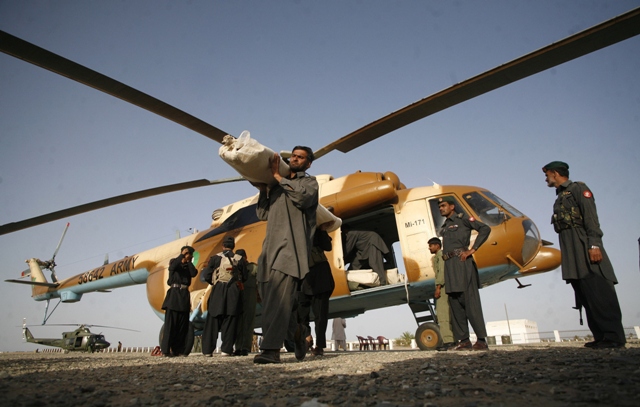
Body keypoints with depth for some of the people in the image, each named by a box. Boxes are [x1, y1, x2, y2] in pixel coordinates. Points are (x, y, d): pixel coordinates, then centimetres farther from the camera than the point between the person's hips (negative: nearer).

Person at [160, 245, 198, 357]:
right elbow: (172, 267, -17)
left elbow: (194, 273, -2)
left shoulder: (188, 266, 18)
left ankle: (179, 350, 7)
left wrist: (188, 261, 4)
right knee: (170, 322, -8)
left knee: (183, 323, 3)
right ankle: (165, 350, -7)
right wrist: (182, 256, -9)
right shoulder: (174, 261, 7)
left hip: (184, 295, 5)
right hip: (174, 293, -5)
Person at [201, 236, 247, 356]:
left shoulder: (215, 258, 2)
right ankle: (226, 349, -2)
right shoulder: (239, 259, 6)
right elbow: (244, 277, 8)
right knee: (230, 321, 2)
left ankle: (207, 349, 6)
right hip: (234, 292, 1)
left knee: (213, 320, 6)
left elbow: (206, 276, 1)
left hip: (217, 291, 0)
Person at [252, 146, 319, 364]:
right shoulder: (277, 186, 27)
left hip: (292, 245, -6)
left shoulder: (309, 182, 13)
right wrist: (263, 189, 10)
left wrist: (277, 176, -3)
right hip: (271, 246, 7)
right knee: (269, 296, 2)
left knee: (280, 297, -19)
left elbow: (303, 197, -10)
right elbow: (263, 214, 22)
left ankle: (271, 349, -23)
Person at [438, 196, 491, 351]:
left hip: (462, 262, -7)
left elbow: (485, 229, -8)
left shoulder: (462, 219, 2)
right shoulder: (444, 227, 23)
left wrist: (472, 250, -12)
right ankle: (464, 340, 7)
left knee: (470, 301, -9)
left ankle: (482, 340, -5)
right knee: (455, 303, 4)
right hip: (449, 265, 7)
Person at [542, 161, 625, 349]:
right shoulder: (560, 197, 25)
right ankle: (601, 336, 7)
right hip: (570, 252, 9)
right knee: (584, 294, 5)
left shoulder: (578, 188, 2)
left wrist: (594, 244, -21)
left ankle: (614, 336, -8)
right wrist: (566, 253, 13)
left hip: (583, 246, -8)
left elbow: (591, 217, -10)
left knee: (598, 290, -10)